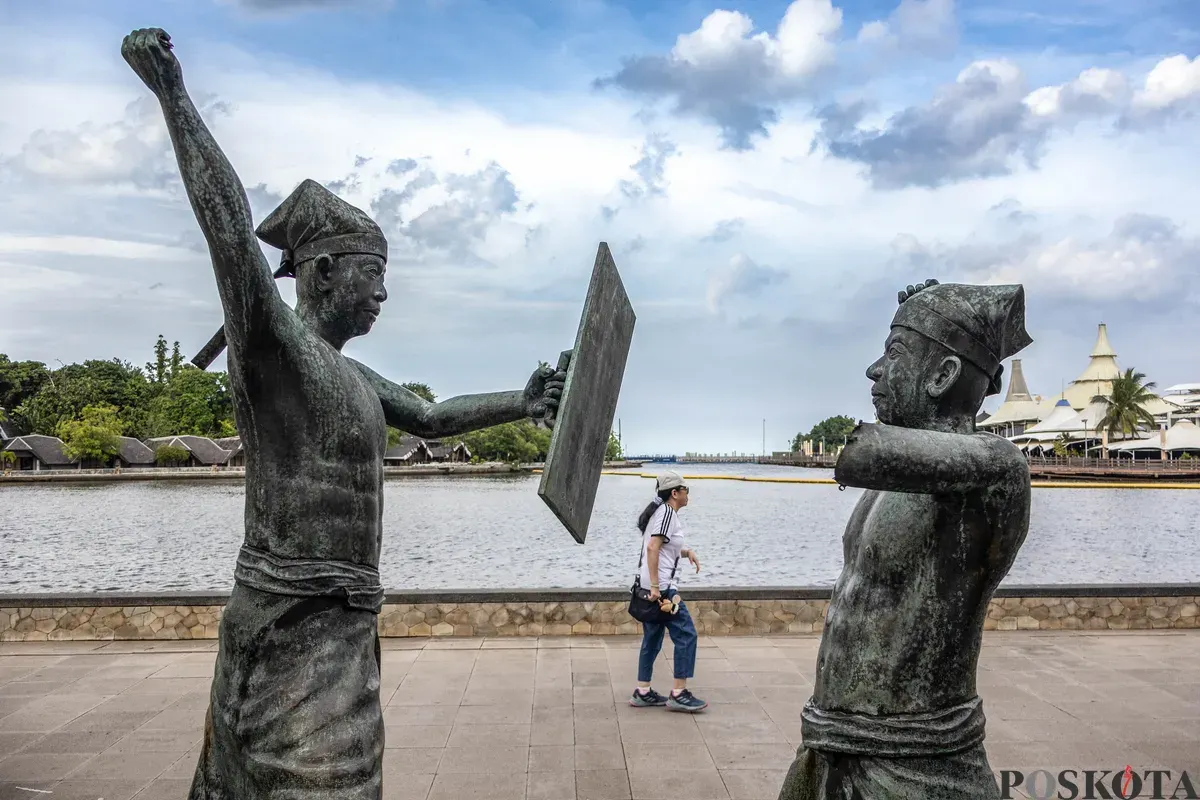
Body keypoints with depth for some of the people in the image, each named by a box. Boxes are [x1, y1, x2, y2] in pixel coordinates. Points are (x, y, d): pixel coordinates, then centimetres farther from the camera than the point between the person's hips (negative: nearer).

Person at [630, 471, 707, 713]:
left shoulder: (662, 511, 17)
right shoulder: (667, 512, -12)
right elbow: (652, 548, -22)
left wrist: (687, 551, 8)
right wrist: (655, 586, -25)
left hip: (654, 586, 10)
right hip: (661, 586, -10)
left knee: (652, 638, 13)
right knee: (686, 634, -5)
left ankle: (642, 693, 18)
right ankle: (679, 694, -1)